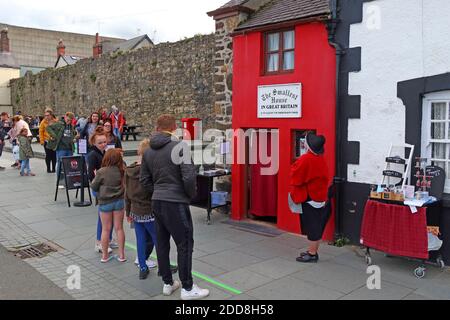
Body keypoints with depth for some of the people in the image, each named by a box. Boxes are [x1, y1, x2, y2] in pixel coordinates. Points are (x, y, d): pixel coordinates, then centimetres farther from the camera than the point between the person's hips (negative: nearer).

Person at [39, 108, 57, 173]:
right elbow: (41, 132, 0)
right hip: (47, 141, -1)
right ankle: (48, 168, 10)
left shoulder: (55, 121, 1)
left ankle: (53, 168, 15)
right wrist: (42, 141, -4)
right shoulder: (43, 122, -2)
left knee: (54, 155, 5)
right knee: (48, 155, 1)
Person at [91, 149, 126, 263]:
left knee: (106, 229, 9)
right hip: (119, 201, 2)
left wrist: (95, 178, 12)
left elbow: (94, 187, -7)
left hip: (105, 203, -2)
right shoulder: (122, 171, -7)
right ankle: (121, 255, 15)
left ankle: (105, 255, 18)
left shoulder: (101, 172, -15)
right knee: (119, 228, 10)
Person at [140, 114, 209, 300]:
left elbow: (144, 179, 11)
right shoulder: (179, 146, -13)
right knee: (185, 245, 3)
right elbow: (189, 176, -18)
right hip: (176, 203, -7)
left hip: (156, 202, 7)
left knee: (162, 243, 14)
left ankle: (168, 283, 26)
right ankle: (187, 288, 11)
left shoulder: (148, 151, 8)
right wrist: (191, 195, -2)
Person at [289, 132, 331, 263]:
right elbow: (326, 178, 12)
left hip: (310, 198, -8)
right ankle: (313, 251, 25)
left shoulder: (306, 159, -19)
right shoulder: (321, 159, 5)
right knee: (316, 226, 14)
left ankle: (312, 254, 9)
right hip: (320, 197, 8)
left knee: (312, 227, 0)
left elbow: (296, 176, -13)